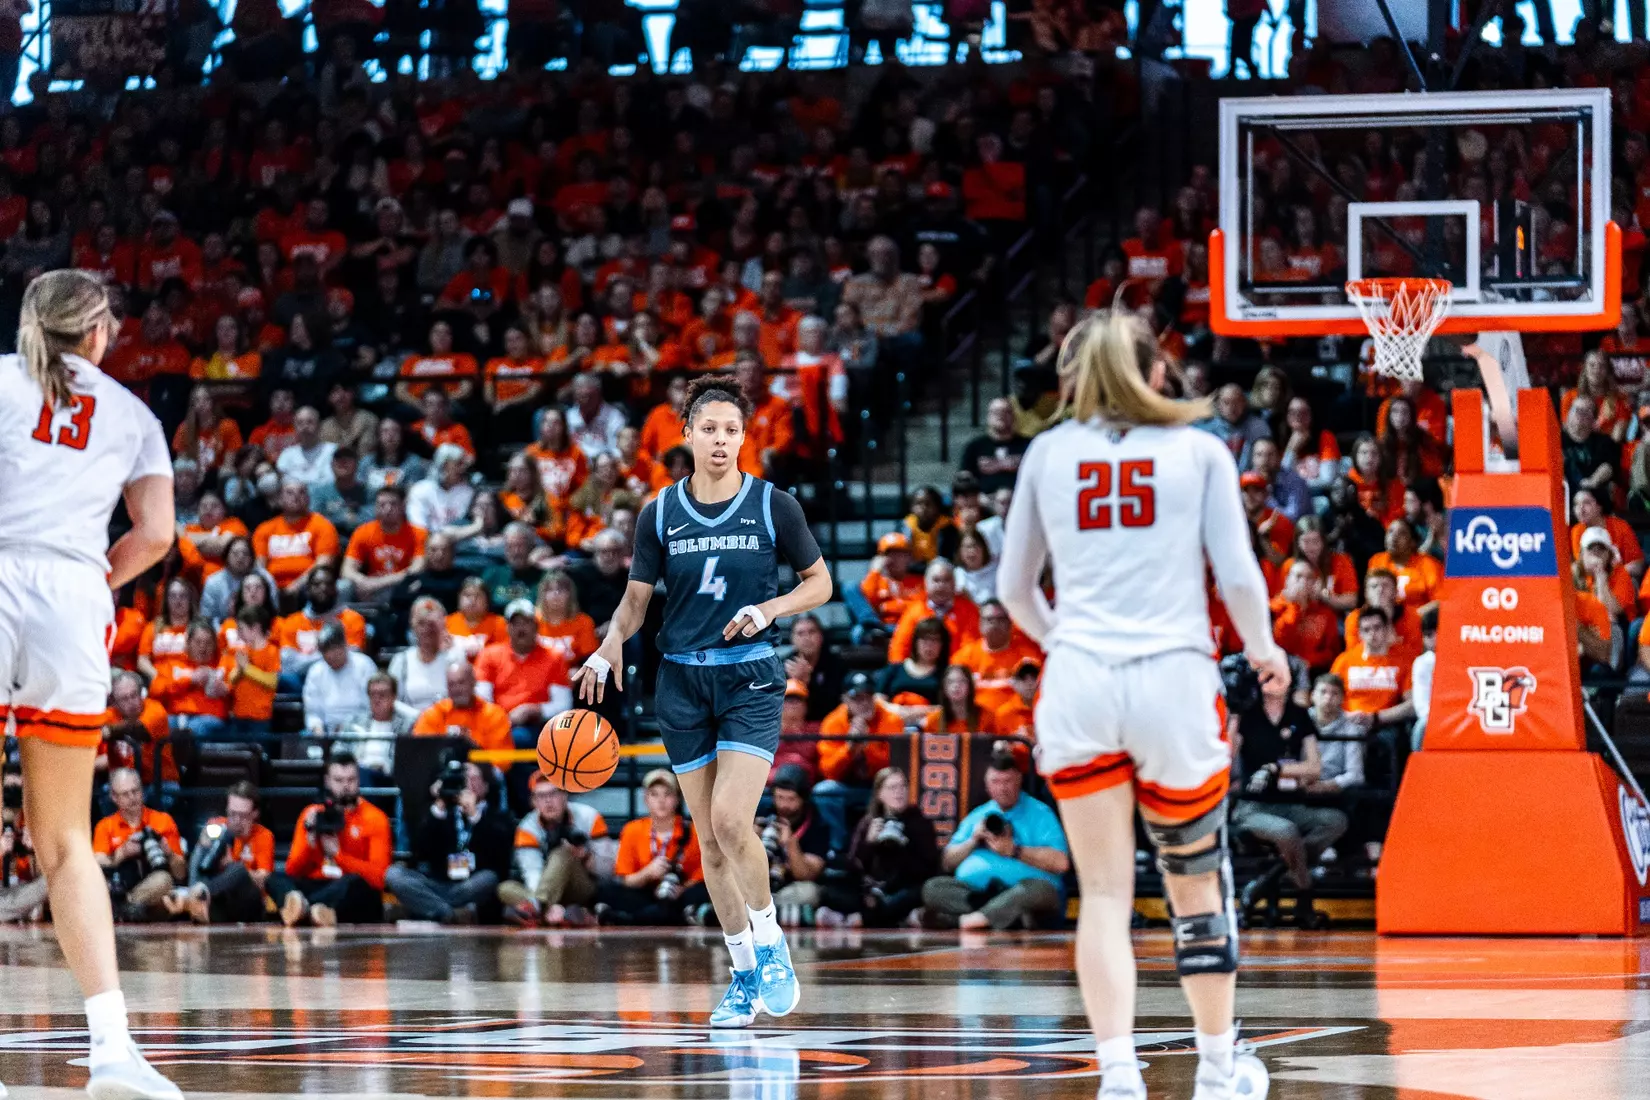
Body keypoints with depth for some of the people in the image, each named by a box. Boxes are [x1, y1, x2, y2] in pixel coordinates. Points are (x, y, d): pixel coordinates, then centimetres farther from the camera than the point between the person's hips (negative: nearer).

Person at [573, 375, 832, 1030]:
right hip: (683, 681, 3)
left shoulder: (774, 508, -2)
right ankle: (745, 975, 14)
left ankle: (769, 941, 3)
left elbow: (819, 582, 7)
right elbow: (636, 600, 10)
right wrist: (608, 649, -9)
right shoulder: (659, 515, 4)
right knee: (709, 836, 4)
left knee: (731, 820, -18)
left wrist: (768, 610, -11)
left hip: (751, 678, -3)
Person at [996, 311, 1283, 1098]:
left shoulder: (1049, 452, 10)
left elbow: (1013, 585, 16)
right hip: (1174, 675, -1)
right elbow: (1238, 574, 1)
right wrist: (1262, 649, 20)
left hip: (1078, 680, 1)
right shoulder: (1200, 450, 6)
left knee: (1104, 892, 1)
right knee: (1195, 881, 14)